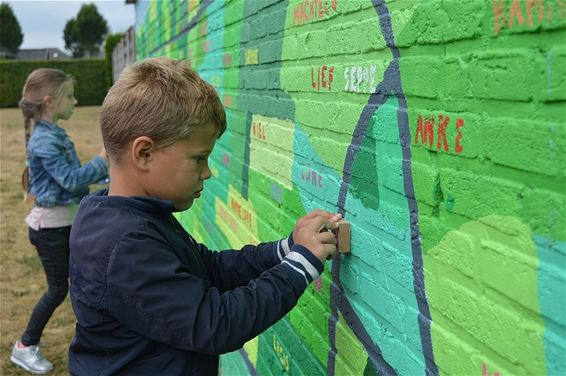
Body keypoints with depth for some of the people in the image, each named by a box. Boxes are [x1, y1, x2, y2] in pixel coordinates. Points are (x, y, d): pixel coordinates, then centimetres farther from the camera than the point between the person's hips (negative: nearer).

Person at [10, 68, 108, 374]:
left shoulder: (56, 135, 7)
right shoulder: (44, 140, -22)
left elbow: (73, 175, 13)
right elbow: (72, 180, -25)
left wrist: (104, 172, 5)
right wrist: (103, 160, -20)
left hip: (67, 222, 8)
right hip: (51, 225, -8)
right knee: (58, 289, 3)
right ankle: (25, 347, 20)